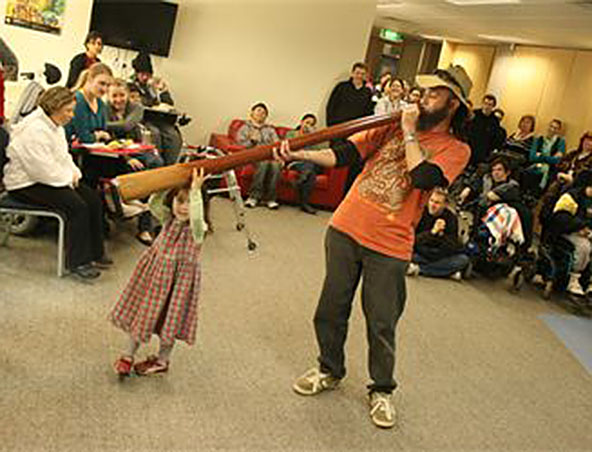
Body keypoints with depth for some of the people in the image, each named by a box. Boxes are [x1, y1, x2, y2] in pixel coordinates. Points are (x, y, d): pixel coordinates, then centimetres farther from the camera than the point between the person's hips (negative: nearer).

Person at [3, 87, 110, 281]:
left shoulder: (55, 125, 10)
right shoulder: (34, 130, -23)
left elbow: (64, 155, 20)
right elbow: (44, 170, -25)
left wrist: (73, 173, 2)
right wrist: (68, 178, -12)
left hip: (51, 179, 10)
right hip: (27, 185, -10)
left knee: (93, 199, -5)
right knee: (77, 206, -26)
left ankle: (95, 253, 5)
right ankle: (77, 263, -16)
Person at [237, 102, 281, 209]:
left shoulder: (270, 130, 28)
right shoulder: (245, 128, 19)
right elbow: (240, 145, 6)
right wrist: (252, 141, -13)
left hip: (270, 156, 2)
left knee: (276, 164, -36)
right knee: (264, 162, -39)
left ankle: (270, 198, -32)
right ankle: (255, 196, -35)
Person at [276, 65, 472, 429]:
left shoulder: (455, 149, -2)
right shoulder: (394, 125, 9)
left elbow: (423, 177, -23)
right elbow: (343, 154, 3)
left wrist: (409, 132, -12)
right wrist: (298, 155, -11)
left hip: (389, 246, -4)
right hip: (346, 228, 4)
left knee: (381, 324, 6)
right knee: (331, 309, 13)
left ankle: (382, 390, 29)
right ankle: (330, 371, 36)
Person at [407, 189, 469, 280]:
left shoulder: (451, 218, -8)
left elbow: (452, 248, -15)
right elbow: (413, 238, -18)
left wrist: (441, 235, -33)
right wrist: (432, 232, -30)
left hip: (441, 257, 2)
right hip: (420, 255, -2)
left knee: (463, 259, -23)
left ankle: (419, 268, -21)